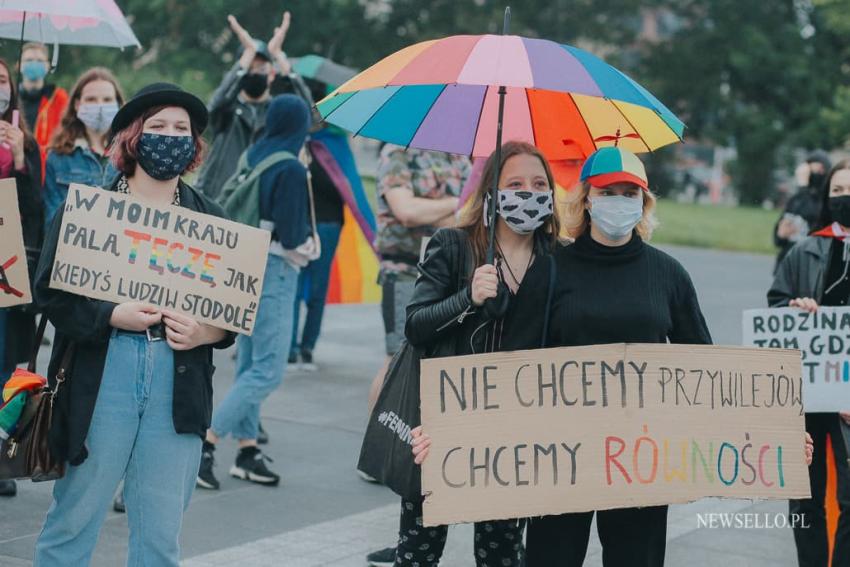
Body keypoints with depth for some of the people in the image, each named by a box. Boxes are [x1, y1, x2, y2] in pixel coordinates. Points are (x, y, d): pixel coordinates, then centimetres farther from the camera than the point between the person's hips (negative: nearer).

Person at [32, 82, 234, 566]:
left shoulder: (211, 220, 13)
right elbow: (50, 291, -1)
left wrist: (206, 332, -8)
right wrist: (111, 316, -15)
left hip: (179, 385, 2)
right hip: (101, 377, -2)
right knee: (75, 518, 2)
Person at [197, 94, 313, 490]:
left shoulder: (252, 158, 8)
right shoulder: (291, 170, -15)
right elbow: (291, 235, -20)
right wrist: (305, 247, 0)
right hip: (274, 272, -9)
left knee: (250, 364, 14)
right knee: (268, 369, -4)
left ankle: (247, 450, 18)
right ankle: (208, 441, -9)